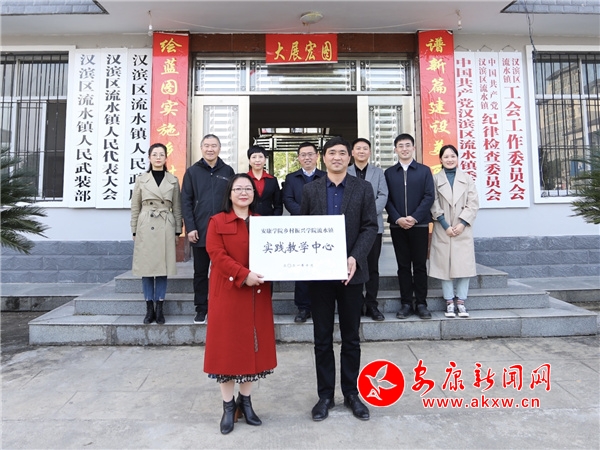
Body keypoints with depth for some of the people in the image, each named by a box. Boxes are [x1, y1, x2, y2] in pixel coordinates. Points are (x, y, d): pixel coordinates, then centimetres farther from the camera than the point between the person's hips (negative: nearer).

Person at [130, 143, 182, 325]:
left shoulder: (173, 180, 6)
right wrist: (134, 231, 4)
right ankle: (149, 309, 14)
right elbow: (135, 208, 8)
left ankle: (159, 308, 13)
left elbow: (177, 208, 7)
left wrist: (177, 231, 4)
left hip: (166, 228, 0)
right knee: (146, 268, 4)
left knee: (163, 268, 3)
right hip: (146, 227, 0)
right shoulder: (141, 180, 6)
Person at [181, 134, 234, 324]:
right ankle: (201, 309, 19)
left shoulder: (228, 171, 7)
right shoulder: (192, 171, 6)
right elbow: (186, 201, 1)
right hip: (199, 231, 0)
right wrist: (190, 227, -8)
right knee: (200, 272, 8)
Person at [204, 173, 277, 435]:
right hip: (228, 293, -4)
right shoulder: (217, 222, -2)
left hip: (257, 294, 4)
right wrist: (243, 275, -22)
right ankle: (228, 406, 21)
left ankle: (245, 401, 28)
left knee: (253, 345, 11)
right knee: (227, 347, 4)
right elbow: (217, 255, -12)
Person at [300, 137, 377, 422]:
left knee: (351, 338, 11)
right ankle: (325, 395, 24)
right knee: (322, 338, 10)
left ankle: (351, 393, 27)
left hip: (351, 272, 0)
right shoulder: (310, 189, 7)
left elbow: (370, 227, -3)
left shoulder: (363, 188, 4)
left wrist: (355, 257, -16)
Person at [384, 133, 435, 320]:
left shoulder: (424, 170, 6)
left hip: (420, 225, -1)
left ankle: (421, 303, 13)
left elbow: (429, 196, -2)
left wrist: (415, 217, -13)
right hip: (397, 226, 1)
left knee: (420, 265, 4)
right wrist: (398, 219, -12)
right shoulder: (389, 173, 8)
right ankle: (406, 303, 13)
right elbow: (387, 199, 2)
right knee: (403, 266, 6)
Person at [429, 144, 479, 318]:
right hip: (443, 230, -1)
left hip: (463, 229, 1)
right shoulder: (435, 179, 5)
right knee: (445, 265, 0)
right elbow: (434, 205, -2)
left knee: (464, 265, 0)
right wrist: (446, 225, -10)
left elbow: (473, 203, 3)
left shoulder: (467, 179, 9)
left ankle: (461, 302, 10)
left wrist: (462, 223, -9)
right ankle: (449, 303, 9)